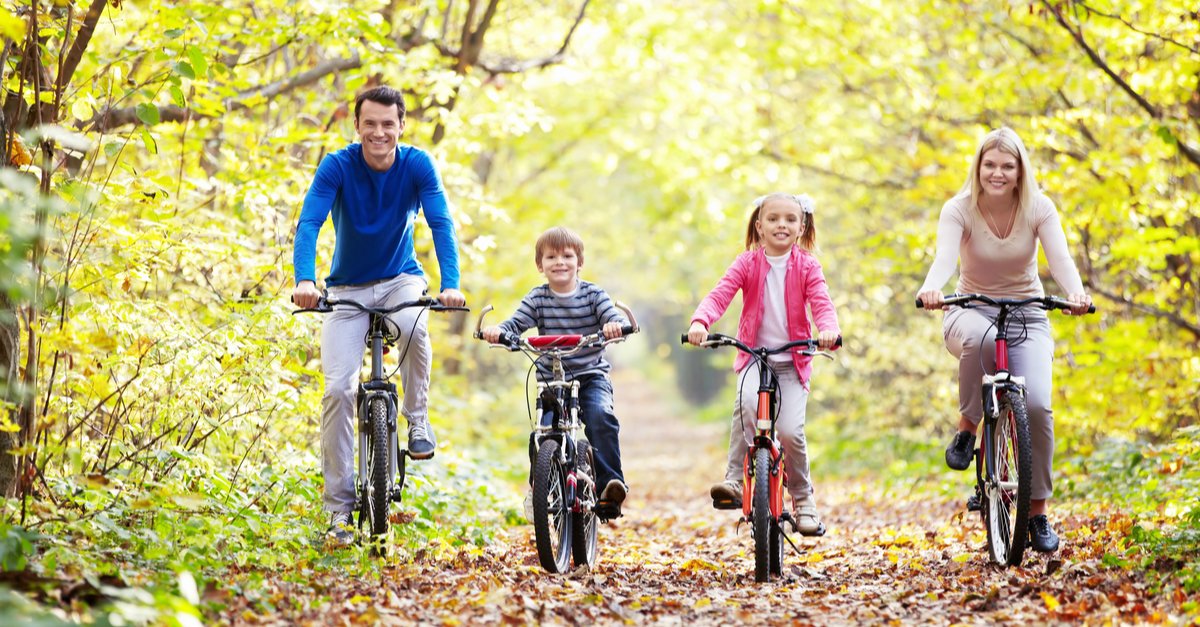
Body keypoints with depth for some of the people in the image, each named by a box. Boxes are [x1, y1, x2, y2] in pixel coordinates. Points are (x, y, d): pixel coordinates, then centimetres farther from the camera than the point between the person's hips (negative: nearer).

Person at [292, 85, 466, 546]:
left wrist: (451, 284, -38)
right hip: (348, 288, 0)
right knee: (338, 389, -13)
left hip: (400, 279, 0)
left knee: (413, 326, -36)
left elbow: (441, 224, -22)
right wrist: (304, 280, -44)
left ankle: (418, 419, -10)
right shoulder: (337, 167, -16)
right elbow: (309, 223, -26)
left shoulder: (417, 165, -13)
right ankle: (339, 505, -4)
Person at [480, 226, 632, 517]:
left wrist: (615, 326, -38)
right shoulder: (537, 299, 2)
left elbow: (615, 318, -13)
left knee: (600, 416, -28)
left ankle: (610, 483, -26)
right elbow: (516, 323, -7)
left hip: (592, 376, -2)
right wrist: (497, 330, -30)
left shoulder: (593, 294, -1)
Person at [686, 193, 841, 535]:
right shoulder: (748, 263, -1)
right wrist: (700, 321, -33)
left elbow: (822, 303, -11)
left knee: (790, 431, -14)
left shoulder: (807, 266, 0)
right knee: (747, 401, -33)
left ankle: (803, 497, 12)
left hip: (793, 360, 0)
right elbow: (719, 294, -13)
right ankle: (734, 480, -26)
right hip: (754, 356, 0)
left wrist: (829, 329, -34)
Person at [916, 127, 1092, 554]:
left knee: (1037, 405, -20)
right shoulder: (959, 209, -11)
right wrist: (931, 289, -53)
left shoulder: (1038, 209, -9)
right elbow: (945, 255, -29)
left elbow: (1059, 257, -24)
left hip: (1027, 315, 1)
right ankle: (967, 427, -15)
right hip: (972, 312, -1)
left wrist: (1076, 293, -46)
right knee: (980, 340, -41)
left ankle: (1038, 510, -4)